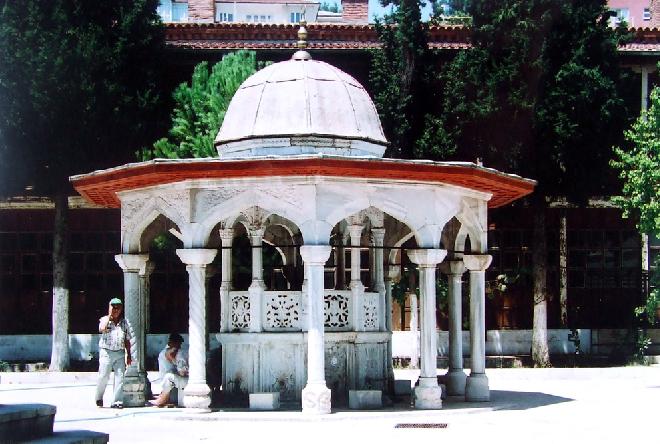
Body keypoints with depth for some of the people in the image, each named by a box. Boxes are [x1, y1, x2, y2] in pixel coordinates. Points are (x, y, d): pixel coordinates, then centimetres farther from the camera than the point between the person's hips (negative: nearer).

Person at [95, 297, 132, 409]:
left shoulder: (125, 323, 12)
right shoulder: (104, 320, 4)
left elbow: (127, 340, 15)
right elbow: (101, 329, -19)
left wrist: (128, 355, 10)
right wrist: (109, 317, -10)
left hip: (120, 353, 3)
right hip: (106, 352, -3)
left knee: (120, 377, -5)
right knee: (103, 376, -3)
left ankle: (117, 401, -4)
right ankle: (99, 398, 17)